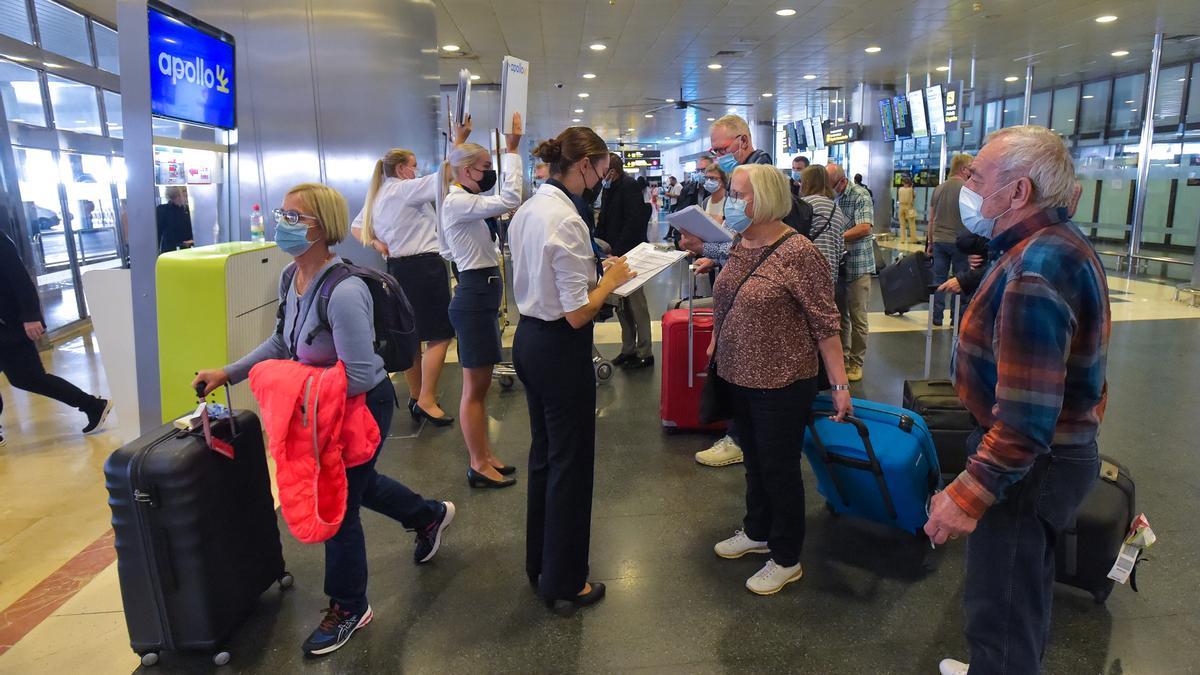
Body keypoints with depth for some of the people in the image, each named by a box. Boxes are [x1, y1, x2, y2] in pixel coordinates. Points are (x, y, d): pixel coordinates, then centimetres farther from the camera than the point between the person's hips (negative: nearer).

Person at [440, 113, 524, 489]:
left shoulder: (466, 202, 15)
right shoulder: (457, 203, -16)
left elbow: (504, 202, 19)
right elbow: (510, 201, -27)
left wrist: (511, 152, 10)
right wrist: (512, 150, -20)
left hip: (482, 293, 11)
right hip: (474, 296, -11)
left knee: (480, 385, 16)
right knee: (475, 388, 0)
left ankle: (485, 457, 28)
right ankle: (478, 467, 12)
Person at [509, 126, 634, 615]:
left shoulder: (528, 210, 6)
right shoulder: (567, 220, -22)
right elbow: (578, 314, -23)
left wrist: (595, 274, 11)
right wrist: (610, 280, -7)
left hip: (528, 338, 9)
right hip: (561, 350, -9)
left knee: (543, 453, 21)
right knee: (570, 462, 6)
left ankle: (540, 563, 38)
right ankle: (564, 583, 23)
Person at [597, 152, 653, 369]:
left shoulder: (629, 186, -13)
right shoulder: (609, 188, 13)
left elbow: (634, 221, -21)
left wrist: (618, 251, -22)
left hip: (629, 254, -9)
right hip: (615, 253, 9)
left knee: (636, 302, -1)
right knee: (621, 304, 12)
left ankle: (645, 353, 8)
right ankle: (628, 349, 22)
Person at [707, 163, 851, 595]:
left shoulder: (797, 252, -18)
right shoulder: (740, 245, 4)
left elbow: (825, 323, -17)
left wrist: (840, 385, -18)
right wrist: (716, 346, 11)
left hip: (781, 382, -7)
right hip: (739, 376, 7)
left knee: (779, 469, 7)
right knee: (754, 460, 22)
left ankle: (786, 559, 26)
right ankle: (757, 532, 43)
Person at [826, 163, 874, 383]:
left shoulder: (860, 196, -9)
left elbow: (864, 228, -20)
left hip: (857, 264, -5)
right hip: (834, 264, 5)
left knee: (857, 318, 3)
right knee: (839, 315, 13)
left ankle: (856, 363, 14)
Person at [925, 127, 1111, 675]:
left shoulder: (1033, 274, -29)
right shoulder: (1061, 241, 4)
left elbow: (1026, 420, -32)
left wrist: (969, 494, -29)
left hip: (1030, 465, -11)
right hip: (1062, 447, 11)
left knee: (1001, 611, 7)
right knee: (1022, 593, 28)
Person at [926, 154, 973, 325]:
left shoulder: (939, 188, 8)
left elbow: (931, 219, 11)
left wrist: (930, 242, 17)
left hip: (939, 240, 5)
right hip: (960, 242, -5)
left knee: (939, 279, 8)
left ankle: (937, 317, 11)